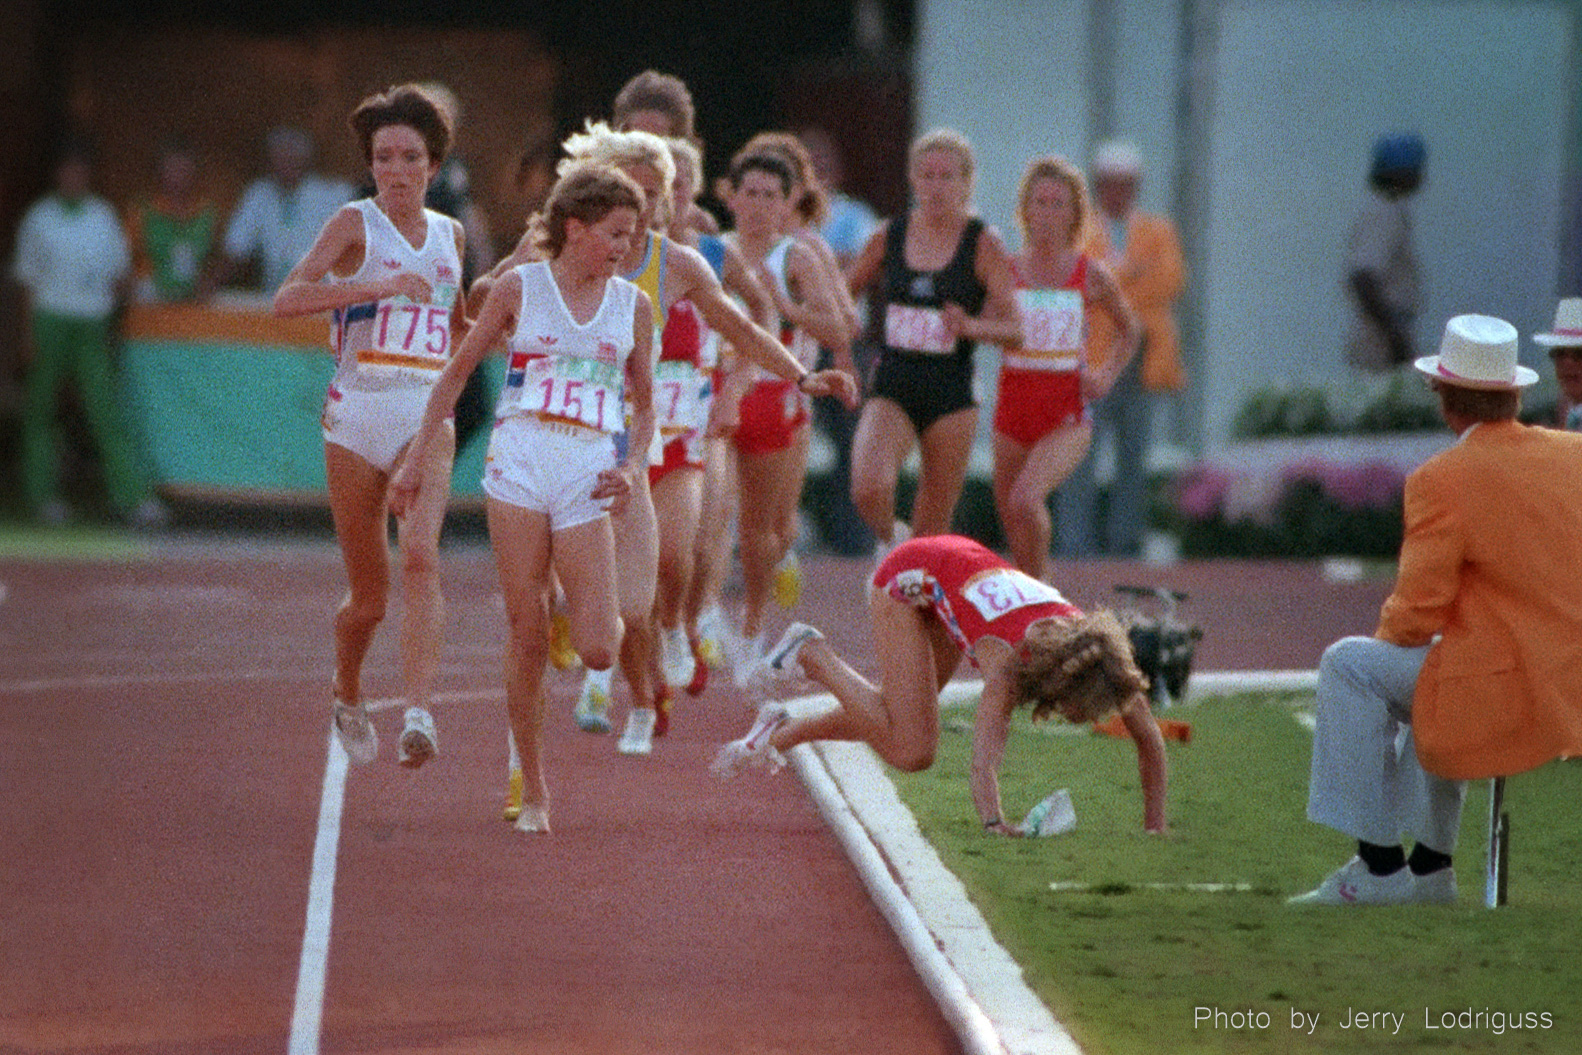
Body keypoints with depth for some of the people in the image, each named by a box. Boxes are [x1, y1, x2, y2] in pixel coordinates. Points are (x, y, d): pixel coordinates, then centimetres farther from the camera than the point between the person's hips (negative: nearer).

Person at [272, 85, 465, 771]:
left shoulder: (450, 235, 13)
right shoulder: (356, 223, -2)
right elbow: (288, 299, -18)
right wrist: (380, 285, -26)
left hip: (426, 418, 2)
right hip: (357, 416, -2)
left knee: (421, 555, -24)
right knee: (368, 597, 6)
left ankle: (419, 715, -34)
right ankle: (347, 696, 36)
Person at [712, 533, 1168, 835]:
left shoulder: (1096, 653, -28)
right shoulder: (1009, 663, -43)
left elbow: (1150, 741, -17)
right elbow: (983, 763, -53)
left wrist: (1154, 828, -21)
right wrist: (995, 827, -68)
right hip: (907, 580, -6)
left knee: (898, 718, 20)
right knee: (911, 749, -14)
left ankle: (778, 734, 40)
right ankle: (813, 655, 3)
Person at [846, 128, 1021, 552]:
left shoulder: (983, 245, -4)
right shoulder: (888, 237, 4)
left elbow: (1015, 327, -8)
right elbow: (843, 292, 20)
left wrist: (972, 326, -27)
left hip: (951, 395, -1)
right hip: (891, 389, 1)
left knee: (931, 532, 3)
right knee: (869, 490, -23)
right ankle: (889, 545, 10)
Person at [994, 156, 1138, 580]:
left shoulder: (1091, 276, 1)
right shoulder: (1006, 271, 2)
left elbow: (1128, 330, 17)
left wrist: (1106, 375, 1)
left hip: (1068, 418, -3)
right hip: (1013, 410, 3)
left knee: (1025, 500, -26)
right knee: (1011, 520, 11)